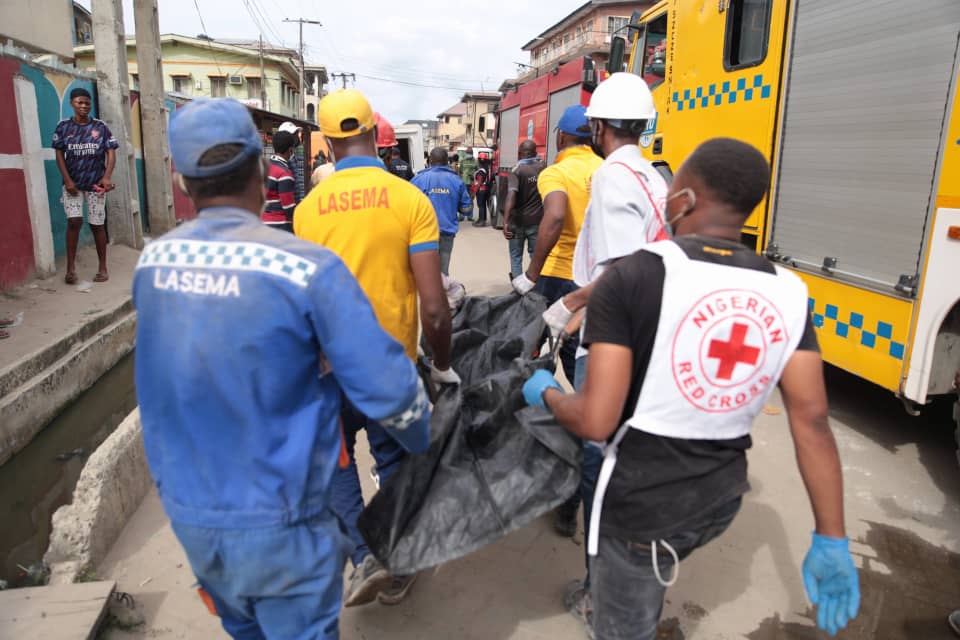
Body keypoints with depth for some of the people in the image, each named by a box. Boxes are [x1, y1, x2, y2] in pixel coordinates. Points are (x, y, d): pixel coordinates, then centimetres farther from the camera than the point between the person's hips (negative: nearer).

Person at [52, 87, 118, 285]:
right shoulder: (63, 126, 2)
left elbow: (111, 153, -1)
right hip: (72, 183, 0)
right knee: (74, 221, -12)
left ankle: (102, 267, 13)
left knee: (97, 224, 3)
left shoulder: (100, 127, 1)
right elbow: (60, 155, 3)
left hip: (96, 183, 0)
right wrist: (67, 180, -8)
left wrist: (107, 176, -16)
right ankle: (71, 267, -2)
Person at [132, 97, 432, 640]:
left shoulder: (151, 263, -5)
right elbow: (389, 390, -23)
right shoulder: (308, 268, -22)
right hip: (277, 524, -5)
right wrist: (424, 443, 0)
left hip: (186, 510, 6)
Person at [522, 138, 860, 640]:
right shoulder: (786, 292, -6)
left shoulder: (631, 277, -22)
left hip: (641, 503, -5)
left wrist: (545, 393, -3)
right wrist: (831, 541, -2)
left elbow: (595, 421, -24)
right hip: (721, 498, 6)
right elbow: (812, 420, -9)